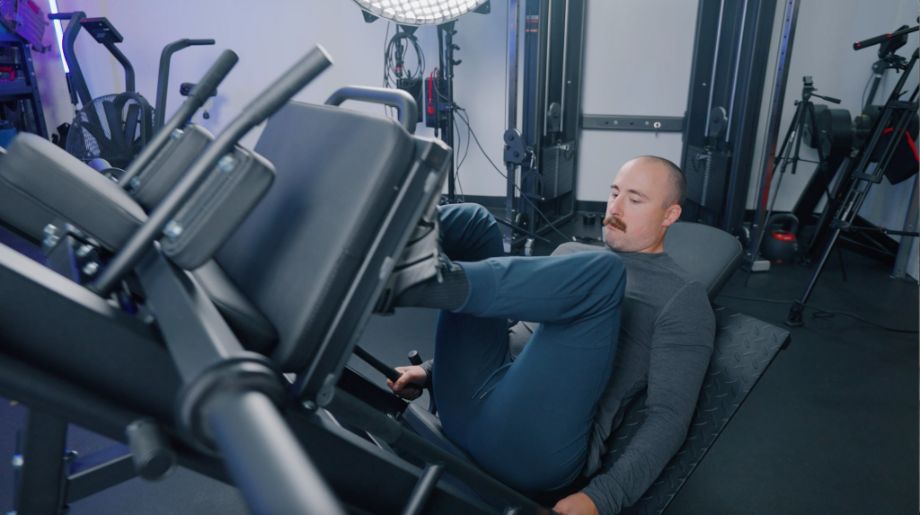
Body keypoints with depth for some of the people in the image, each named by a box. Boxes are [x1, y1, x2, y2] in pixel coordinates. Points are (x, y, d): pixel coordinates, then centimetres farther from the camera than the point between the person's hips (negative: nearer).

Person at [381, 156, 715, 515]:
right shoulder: (571, 255, 25)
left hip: (536, 449, -6)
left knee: (601, 273, -26)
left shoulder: (683, 298, 7)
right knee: (471, 221, 0)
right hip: (465, 402, 6)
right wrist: (432, 369, 20)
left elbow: (668, 416, -2)